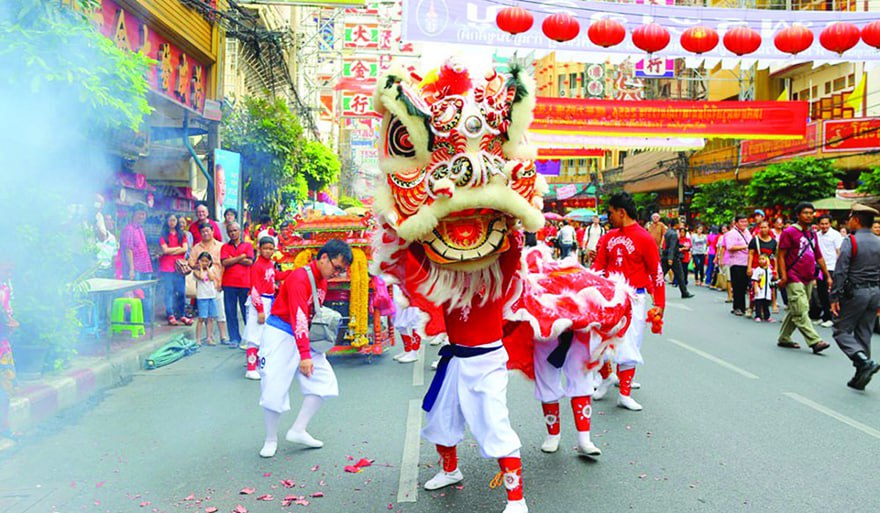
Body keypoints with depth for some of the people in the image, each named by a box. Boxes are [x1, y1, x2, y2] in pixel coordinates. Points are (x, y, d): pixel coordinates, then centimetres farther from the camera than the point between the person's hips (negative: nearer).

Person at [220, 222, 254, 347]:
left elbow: (249, 262, -4)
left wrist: (232, 259, -2)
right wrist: (241, 257, -5)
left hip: (245, 284, -1)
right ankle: (234, 339, 10)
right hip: (229, 284, 2)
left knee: (247, 311, 1)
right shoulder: (225, 247, 12)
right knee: (230, 312, 3)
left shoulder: (247, 246, 10)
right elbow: (224, 262, -4)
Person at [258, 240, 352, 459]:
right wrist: (304, 355, -31)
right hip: (281, 335, -8)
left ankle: (298, 431, 6)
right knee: (274, 388, -5)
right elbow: (299, 317, -28)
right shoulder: (300, 278, -21)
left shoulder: (322, 280, 6)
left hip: (304, 335, 8)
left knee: (324, 381, -1)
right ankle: (271, 440, 14)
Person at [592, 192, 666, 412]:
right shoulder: (609, 237, 8)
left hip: (633, 299, -4)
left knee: (628, 347, 2)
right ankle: (606, 377, 31)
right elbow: (598, 266, 8)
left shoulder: (644, 238, -7)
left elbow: (656, 273, -5)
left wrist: (659, 304, -5)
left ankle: (625, 395, 14)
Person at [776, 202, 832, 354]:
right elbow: (781, 256, -8)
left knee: (795, 311, 12)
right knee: (801, 312, -11)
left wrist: (827, 276, 17)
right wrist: (783, 276, -16)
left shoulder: (812, 234, 16)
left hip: (809, 279, 8)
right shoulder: (789, 232, -5)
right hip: (794, 279, -8)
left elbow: (819, 257, 21)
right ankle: (815, 341, -13)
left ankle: (784, 338, 21)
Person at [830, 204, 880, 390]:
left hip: (855, 292, -6)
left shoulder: (850, 241, -11)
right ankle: (860, 378, 15)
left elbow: (840, 271, -16)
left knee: (841, 331, 3)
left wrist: (834, 297, -12)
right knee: (864, 334, 12)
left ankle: (865, 362, -17)